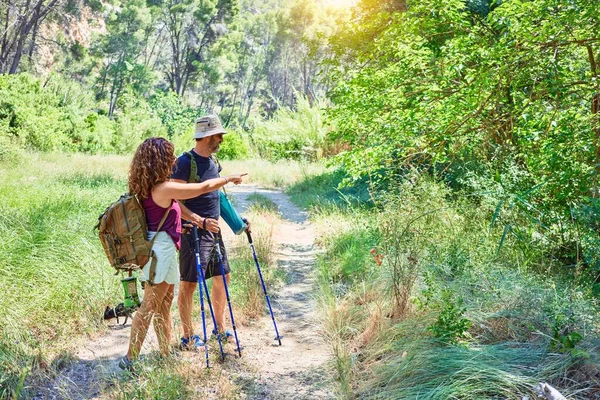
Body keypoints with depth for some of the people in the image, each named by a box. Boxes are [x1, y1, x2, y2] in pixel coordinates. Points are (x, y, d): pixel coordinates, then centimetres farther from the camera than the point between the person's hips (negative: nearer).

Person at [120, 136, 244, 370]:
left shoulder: (146, 187, 5)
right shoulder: (164, 189, -20)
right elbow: (204, 187, -12)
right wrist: (229, 179, 2)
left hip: (156, 249, 9)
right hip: (161, 249, -9)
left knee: (164, 303, 16)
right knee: (149, 307, -3)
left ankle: (166, 353, 25)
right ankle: (130, 359, 3)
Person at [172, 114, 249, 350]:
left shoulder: (213, 162, 13)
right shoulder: (185, 162, -14)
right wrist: (201, 221, -28)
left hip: (214, 230, 9)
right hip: (194, 232, -9)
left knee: (222, 276, 13)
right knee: (189, 283, 0)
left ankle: (220, 329, 28)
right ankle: (188, 337, 12)